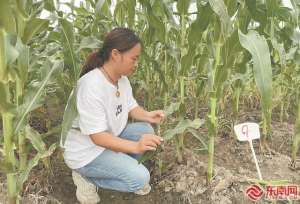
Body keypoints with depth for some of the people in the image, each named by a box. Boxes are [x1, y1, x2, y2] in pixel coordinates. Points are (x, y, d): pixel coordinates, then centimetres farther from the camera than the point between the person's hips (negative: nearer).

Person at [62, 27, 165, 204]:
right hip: (87, 152, -8)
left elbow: (131, 108, 8)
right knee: (140, 178, -17)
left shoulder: (122, 78, -4)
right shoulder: (91, 86, -31)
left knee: (146, 130, -6)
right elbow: (98, 137, -29)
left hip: (111, 137, 8)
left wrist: (147, 115, -14)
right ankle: (87, 177, 0)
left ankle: (119, 167, 5)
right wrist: (136, 146, -38)